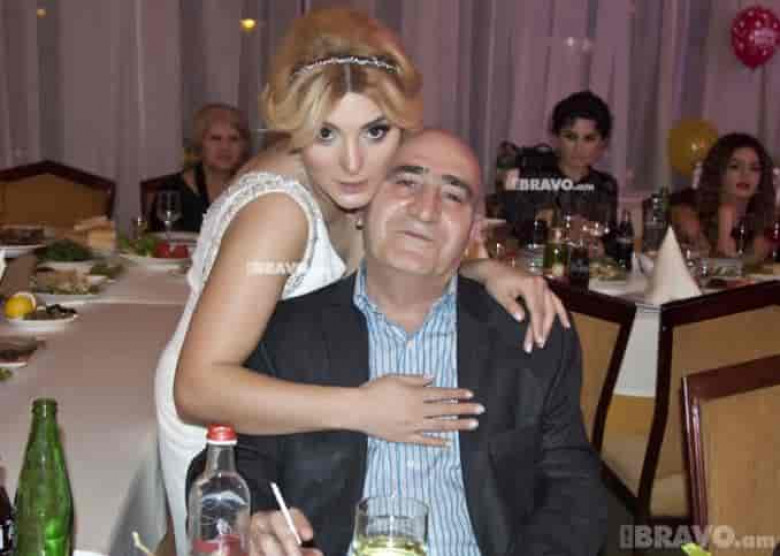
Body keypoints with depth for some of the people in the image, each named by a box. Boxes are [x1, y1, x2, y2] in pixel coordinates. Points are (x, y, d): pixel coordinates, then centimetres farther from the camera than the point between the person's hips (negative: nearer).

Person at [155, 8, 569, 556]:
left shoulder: (333, 183, -13)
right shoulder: (279, 208, -34)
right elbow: (199, 387, -39)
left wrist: (488, 270, -17)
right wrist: (361, 409, -43)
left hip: (265, 409, 7)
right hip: (218, 417, -7)